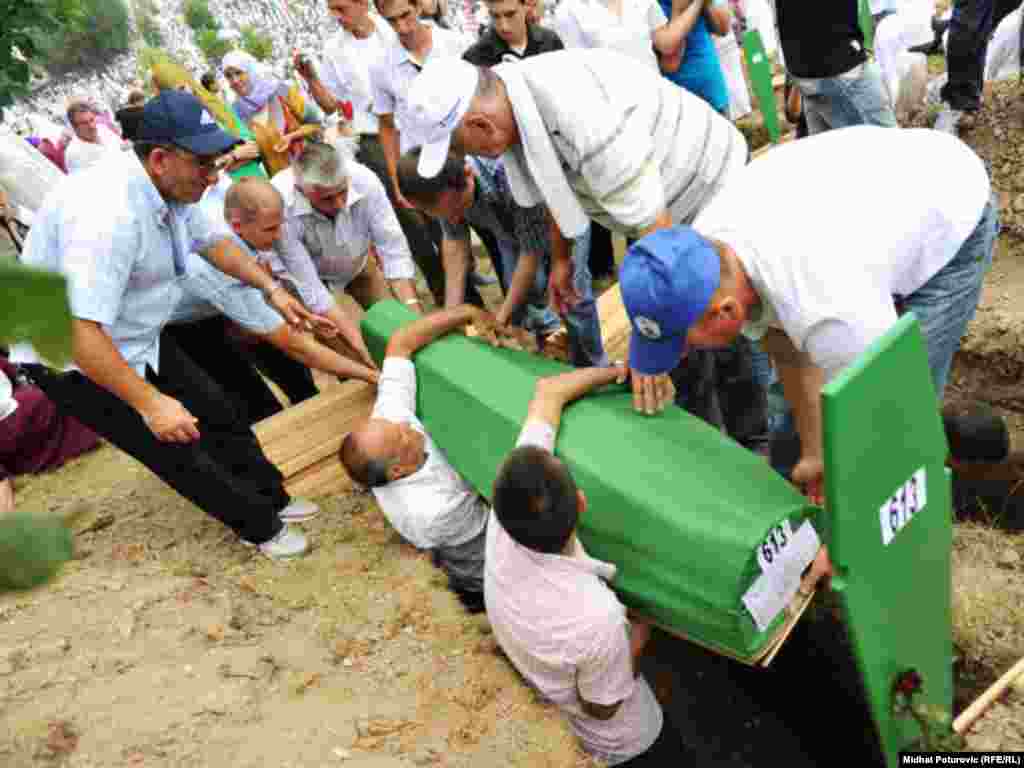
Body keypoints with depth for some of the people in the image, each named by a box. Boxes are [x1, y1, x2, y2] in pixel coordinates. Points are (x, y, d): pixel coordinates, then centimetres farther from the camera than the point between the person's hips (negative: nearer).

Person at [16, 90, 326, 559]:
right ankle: (260, 527, 17)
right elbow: (79, 331, -39)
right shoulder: (108, 213, -36)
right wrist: (150, 402, -35)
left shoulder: (171, 189, -8)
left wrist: (271, 288, 3)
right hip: (76, 359, -9)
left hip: (139, 340, 9)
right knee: (179, 451, -3)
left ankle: (272, 498, 32)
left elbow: (212, 242, 12)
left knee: (217, 413, 13)